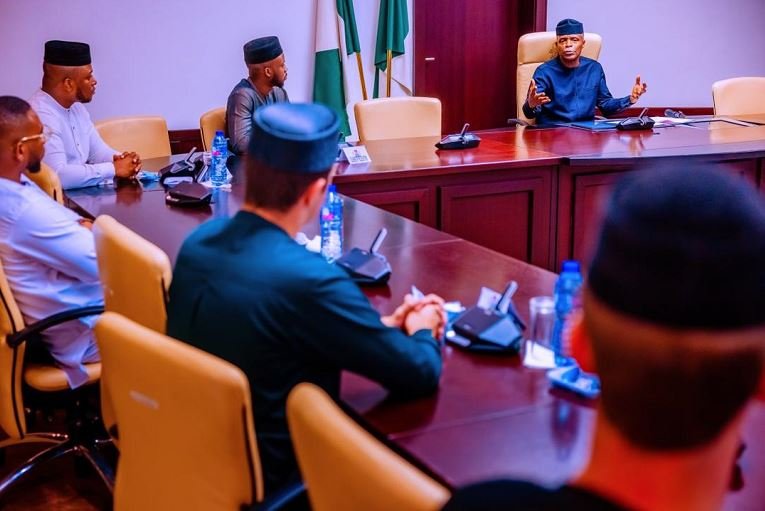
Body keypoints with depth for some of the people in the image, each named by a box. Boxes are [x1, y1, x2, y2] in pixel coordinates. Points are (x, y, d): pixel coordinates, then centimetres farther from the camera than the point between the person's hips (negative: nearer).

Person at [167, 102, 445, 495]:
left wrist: (384, 326, 8)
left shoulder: (199, 241, -7)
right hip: (272, 478, -7)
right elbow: (420, 374, -19)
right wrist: (421, 330, 3)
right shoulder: (310, 278, -30)